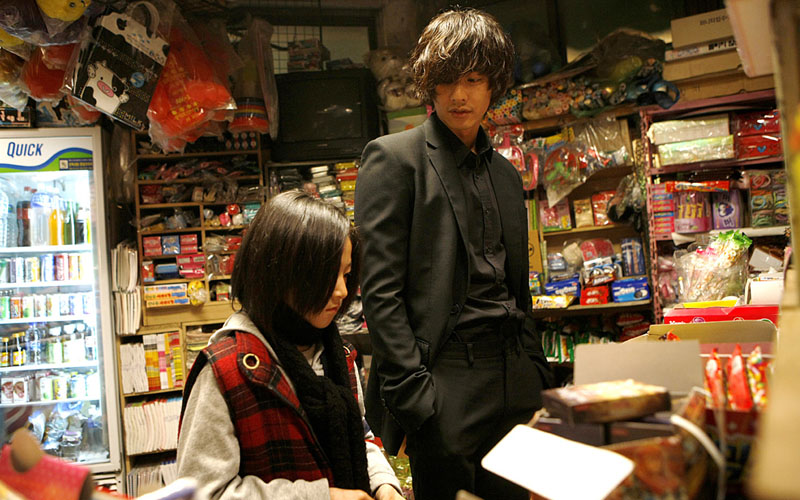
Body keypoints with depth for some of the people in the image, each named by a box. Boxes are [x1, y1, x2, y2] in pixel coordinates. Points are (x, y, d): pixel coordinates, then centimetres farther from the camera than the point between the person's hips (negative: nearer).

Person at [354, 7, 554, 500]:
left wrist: (541, 377, 13)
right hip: (447, 381, -6)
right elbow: (380, 290, -10)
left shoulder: (506, 173, 17)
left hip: (514, 383, 6)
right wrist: (412, 394, -16)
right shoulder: (394, 157, -3)